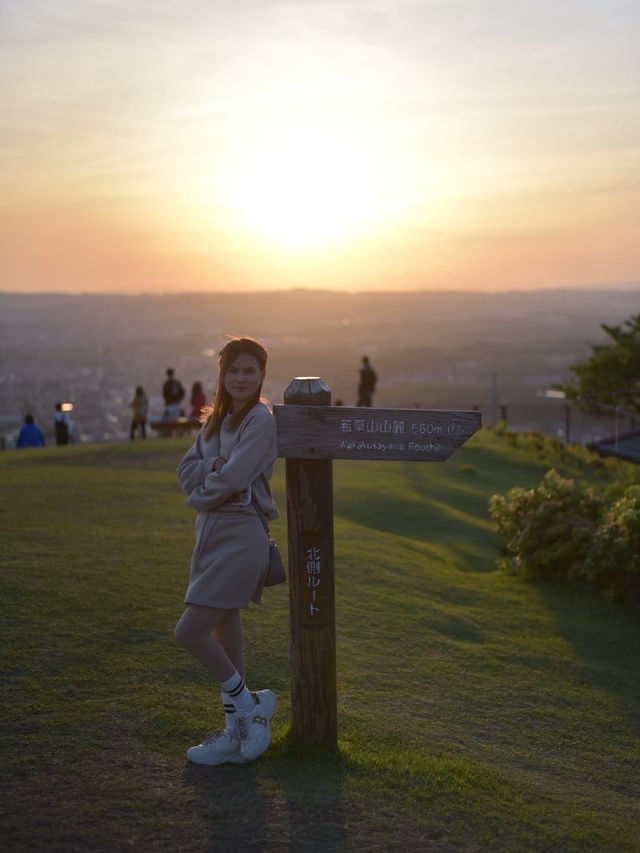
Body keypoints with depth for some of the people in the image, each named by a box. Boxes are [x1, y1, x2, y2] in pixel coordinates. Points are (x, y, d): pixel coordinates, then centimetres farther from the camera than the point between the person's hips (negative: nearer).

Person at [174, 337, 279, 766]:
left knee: (190, 631, -12)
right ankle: (236, 734, 22)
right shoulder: (216, 420, 15)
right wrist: (214, 465, -11)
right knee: (224, 638, 12)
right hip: (213, 533, 8)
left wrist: (200, 494, -2)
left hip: (241, 534, -8)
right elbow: (187, 471, 6)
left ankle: (249, 705, 7)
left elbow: (232, 479, -19)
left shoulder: (261, 420, -10)